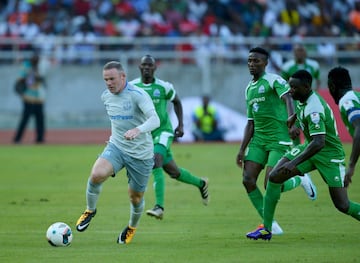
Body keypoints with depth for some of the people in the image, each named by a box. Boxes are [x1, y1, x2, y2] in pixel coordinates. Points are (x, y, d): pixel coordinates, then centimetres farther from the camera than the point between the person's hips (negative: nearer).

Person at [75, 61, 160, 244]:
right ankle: (90, 210, 0)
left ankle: (132, 227, 41)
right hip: (116, 147, 3)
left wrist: (138, 130, -50)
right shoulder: (106, 96, 2)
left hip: (141, 154, -3)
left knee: (136, 197, 9)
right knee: (97, 174, -26)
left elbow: (155, 120, -32)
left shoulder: (138, 95, -18)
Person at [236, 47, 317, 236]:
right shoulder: (249, 89, 18)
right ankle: (271, 225, 1)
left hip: (278, 139, -7)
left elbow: (288, 99, -24)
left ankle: (300, 180, 18)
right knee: (248, 180, -8)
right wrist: (242, 149, 15)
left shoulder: (274, 80, -6)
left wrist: (292, 123, -43)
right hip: (258, 139, 7)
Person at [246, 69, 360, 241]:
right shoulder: (303, 100, -3)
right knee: (274, 177, -9)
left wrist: (294, 163, -44)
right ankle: (266, 229, -4)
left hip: (329, 155, -8)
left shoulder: (314, 110, -30)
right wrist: (294, 117, 22)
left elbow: (319, 142, -40)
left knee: (343, 206, -10)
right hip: (310, 147, 8)